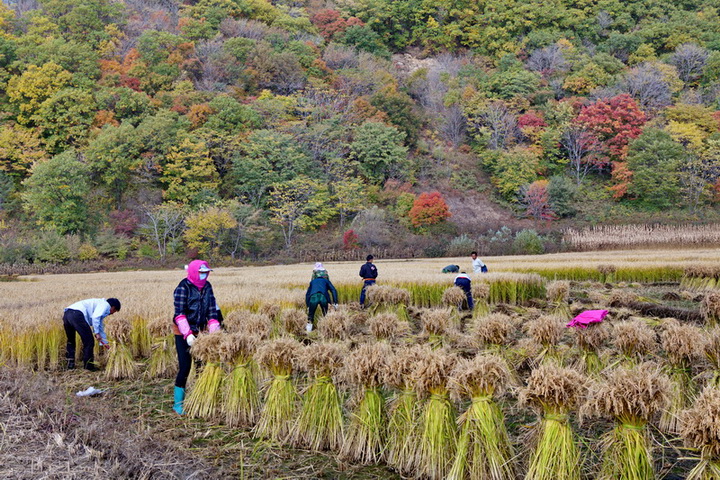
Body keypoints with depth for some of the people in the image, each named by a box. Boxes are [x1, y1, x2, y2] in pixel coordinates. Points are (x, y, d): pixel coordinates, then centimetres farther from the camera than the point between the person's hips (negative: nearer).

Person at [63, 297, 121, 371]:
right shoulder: (105, 305, 8)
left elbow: (100, 326, 44)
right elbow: (95, 317, -12)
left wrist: (105, 343, 50)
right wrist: (97, 333, -7)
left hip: (66, 314, 10)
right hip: (77, 314, -10)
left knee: (70, 341, 26)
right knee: (89, 342, 0)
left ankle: (70, 365, 27)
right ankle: (88, 366, 7)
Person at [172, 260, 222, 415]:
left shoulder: (207, 287, 5)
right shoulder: (183, 287, -14)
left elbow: (212, 310, 5)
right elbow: (179, 314, -20)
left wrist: (214, 331, -6)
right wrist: (187, 334, -30)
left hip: (200, 332, 6)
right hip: (183, 333, -6)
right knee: (185, 367, -9)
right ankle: (178, 402, 3)